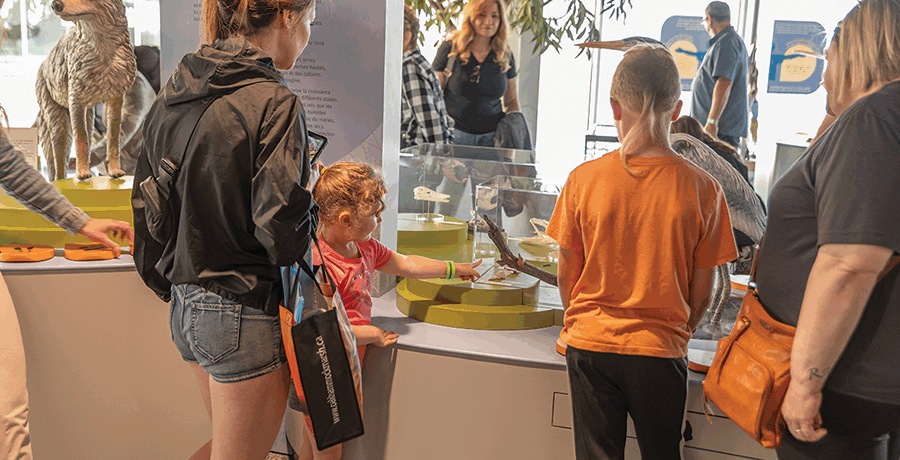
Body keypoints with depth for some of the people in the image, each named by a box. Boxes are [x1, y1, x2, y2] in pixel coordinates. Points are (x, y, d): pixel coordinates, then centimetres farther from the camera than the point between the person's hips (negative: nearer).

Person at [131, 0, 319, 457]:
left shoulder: (172, 94, 7)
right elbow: (280, 222, -22)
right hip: (242, 313, -8)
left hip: (185, 304, 8)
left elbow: (144, 201, 12)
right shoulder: (272, 102, -17)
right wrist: (307, 226, 1)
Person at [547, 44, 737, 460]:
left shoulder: (583, 179, -9)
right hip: (660, 350, 0)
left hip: (589, 346, 1)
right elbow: (702, 292, -3)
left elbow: (566, 276, 0)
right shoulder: (702, 188, -10)